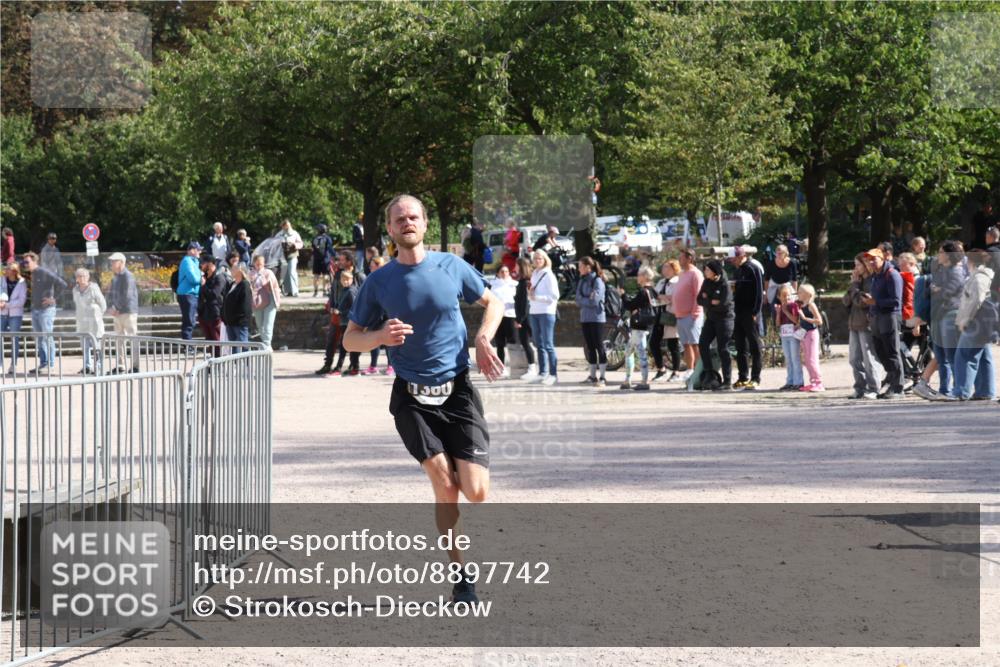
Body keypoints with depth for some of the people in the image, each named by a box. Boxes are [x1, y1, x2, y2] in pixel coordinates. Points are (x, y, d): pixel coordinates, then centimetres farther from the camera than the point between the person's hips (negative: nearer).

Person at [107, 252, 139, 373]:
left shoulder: (127, 276, -11)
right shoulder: (115, 277, 17)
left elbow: (127, 295, -17)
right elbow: (111, 294, 18)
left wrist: (117, 309, -12)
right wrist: (110, 307, 1)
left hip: (128, 312, -9)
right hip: (117, 313, 9)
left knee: (132, 339, -7)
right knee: (119, 340, 11)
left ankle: (135, 366, -8)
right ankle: (121, 366, 16)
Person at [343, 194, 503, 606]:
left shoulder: (452, 266, 2)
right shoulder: (379, 282, 1)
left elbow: (492, 302, 17)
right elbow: (350, 339, 6)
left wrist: (483, 340, -1)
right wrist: (381, 336, -15)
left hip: (458, 391, 1)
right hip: (412, 398, -1)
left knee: (476, 492, -10)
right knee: (446, 486, -14)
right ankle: (461, 574, 0)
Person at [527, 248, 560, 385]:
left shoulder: (548, 275, -6)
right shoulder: (534, 274, 15)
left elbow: (554, 296, -11)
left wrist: (536, 297, -17)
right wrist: (530, 294, 0)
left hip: (546, 312, -7)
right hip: (534, 312, 7)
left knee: (548, 344, -9)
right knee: (539, 344, 9)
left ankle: (554, 374, -9)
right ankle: (543, 373, 14)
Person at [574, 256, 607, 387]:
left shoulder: (597, 281, -9)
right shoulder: (581, 281, 12)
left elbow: (595, 300, -17)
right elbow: (578, 300, 6)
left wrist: (583, 300, -4)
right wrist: (588, 300, -10)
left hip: (596, 317, -7)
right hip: (585, 317, 7)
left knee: (599, 346, -6)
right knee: (590, 346, 10)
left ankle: (603, 377, -5)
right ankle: (593, 375, 17)